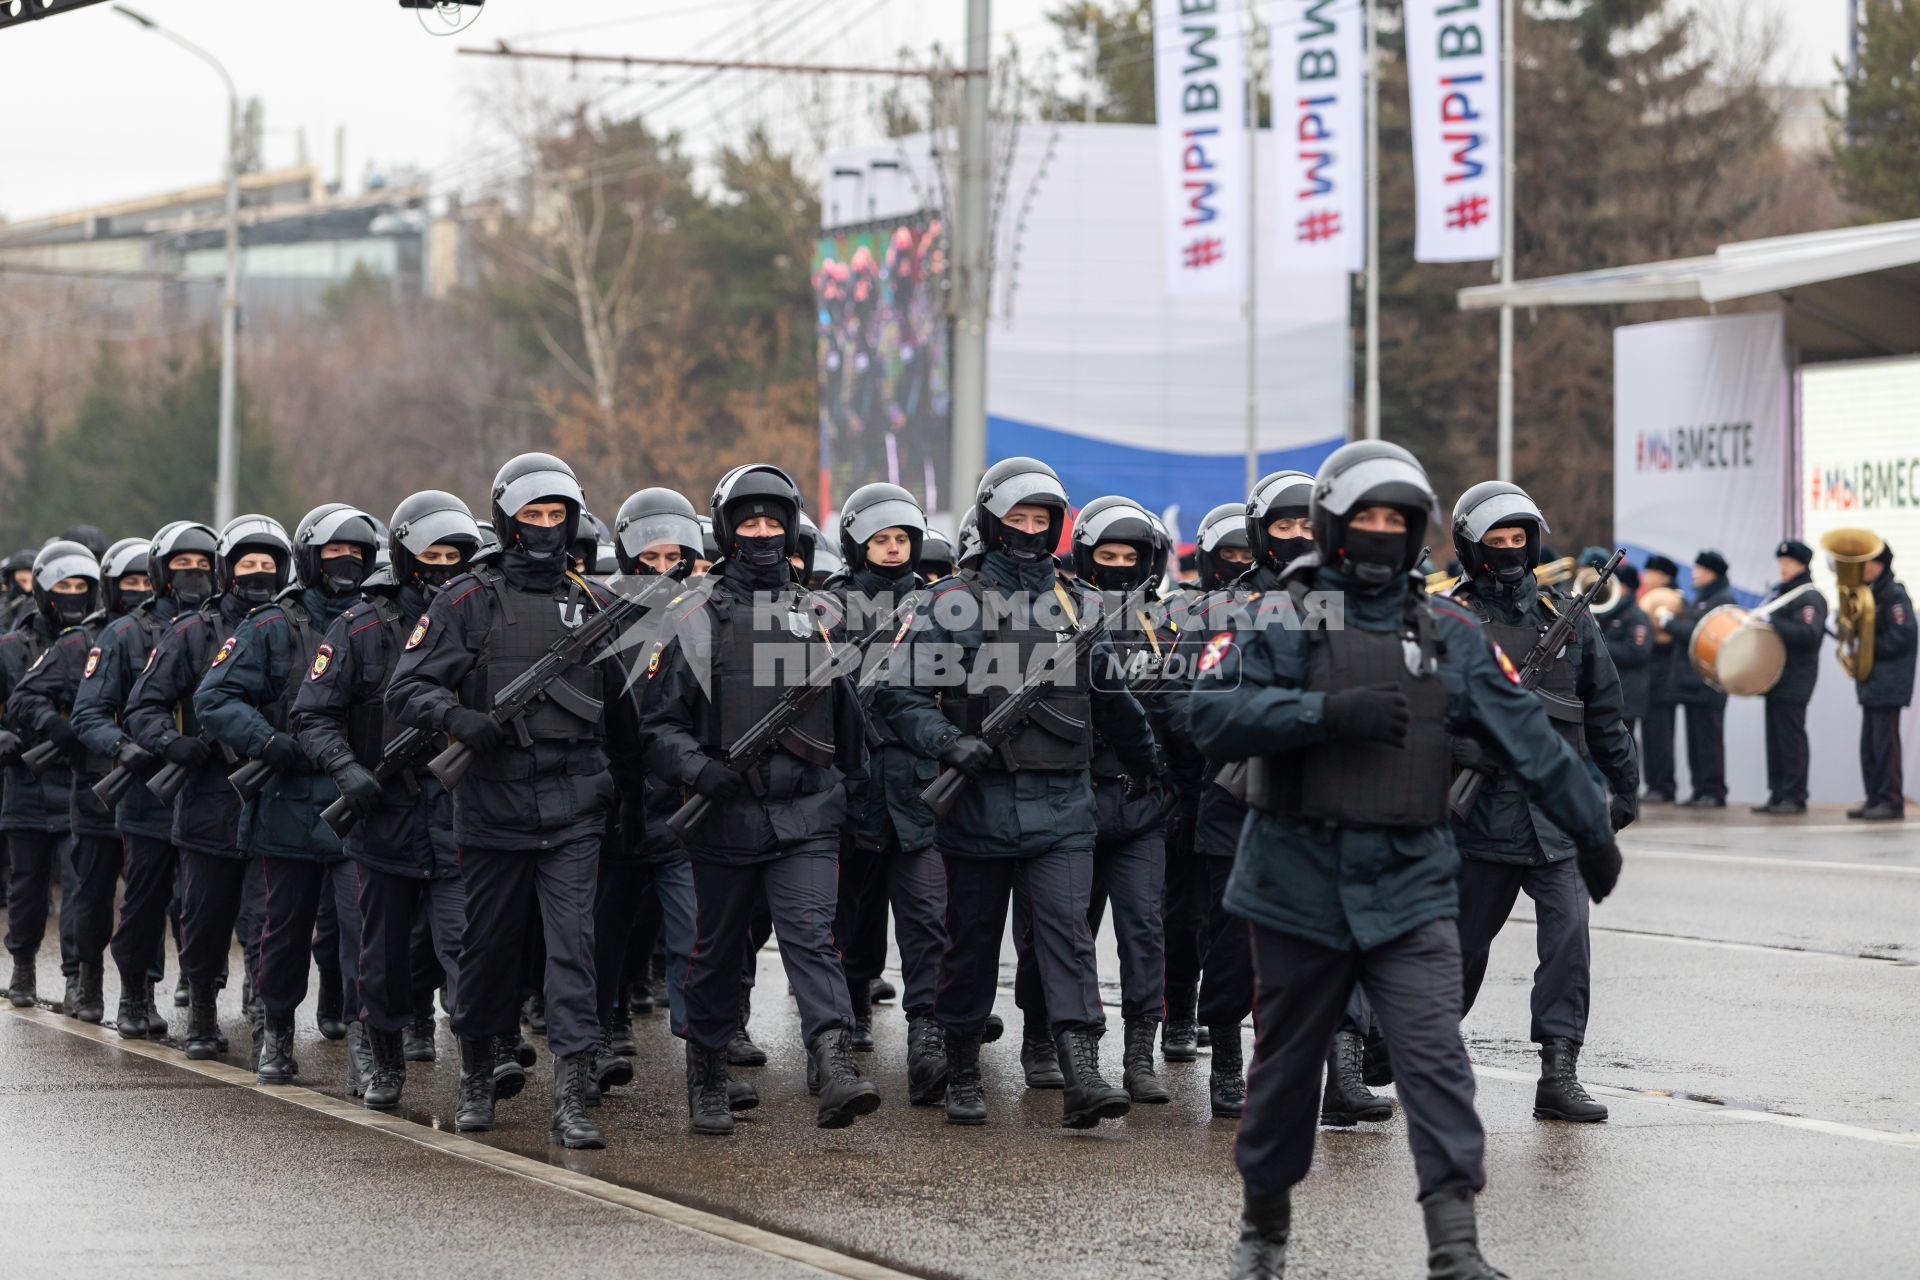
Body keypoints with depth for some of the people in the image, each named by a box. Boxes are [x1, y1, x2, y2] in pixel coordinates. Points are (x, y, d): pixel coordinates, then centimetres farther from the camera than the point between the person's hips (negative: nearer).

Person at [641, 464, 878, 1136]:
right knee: (718, 954, 10)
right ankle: (706, 1082, 25)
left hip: (807, 818, 1)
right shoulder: (693, 618, 1)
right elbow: (660, 721, -2)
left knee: (812, 938, -15)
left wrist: (856, 788, 24)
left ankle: (834, 1068, -28)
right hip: (724, 818, -1)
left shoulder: (820, 615, 9)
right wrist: (698, 769, -20)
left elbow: (848, 717, 21)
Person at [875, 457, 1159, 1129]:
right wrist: (949, 743, -17)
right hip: (978, 805, -2)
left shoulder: (1072, 606, 13)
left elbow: (1110, 697, 25)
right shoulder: (950, 604, 2)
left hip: (1061, 806, 2)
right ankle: (962, 1073, 21)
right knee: (972, 943, 8)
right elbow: (900, 693, -3)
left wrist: (1145, 762, 33)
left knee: (1067, 937, -10)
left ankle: (1082, 1076, -20)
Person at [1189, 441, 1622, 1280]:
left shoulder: (1447, 634, 8)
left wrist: (1592, 830, 13)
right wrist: (1328, 711, -23)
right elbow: (1209, 714, -14)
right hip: (1299, 884, -1)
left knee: (1435, 1060, -12)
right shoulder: (1278, 620, 0)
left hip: (1409, 886, 1)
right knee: (1287, 1062, 11)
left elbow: (1527, 737, 11)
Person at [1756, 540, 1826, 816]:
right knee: (1774, 738, 9)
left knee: (1791, 738, -7)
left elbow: (1808, 633, -24)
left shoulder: (1810, 597, -10)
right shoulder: (1778, 593, 18)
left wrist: (1772, 623, -26)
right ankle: (1777, 795, 12)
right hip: (1775, 677, 9)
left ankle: (1795, 797, -4)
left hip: (1795, 681, -9)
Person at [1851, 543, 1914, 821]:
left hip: (1889, 682, -9)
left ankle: (1892, 802, -8)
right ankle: (1875, 799, 13)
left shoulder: (1894, 594, -11)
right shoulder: (1870, 593, 17)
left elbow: (1901, 637, -18)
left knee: (1885, 743, -9)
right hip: (1871, 683, 9)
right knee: (1869, 745, 9)